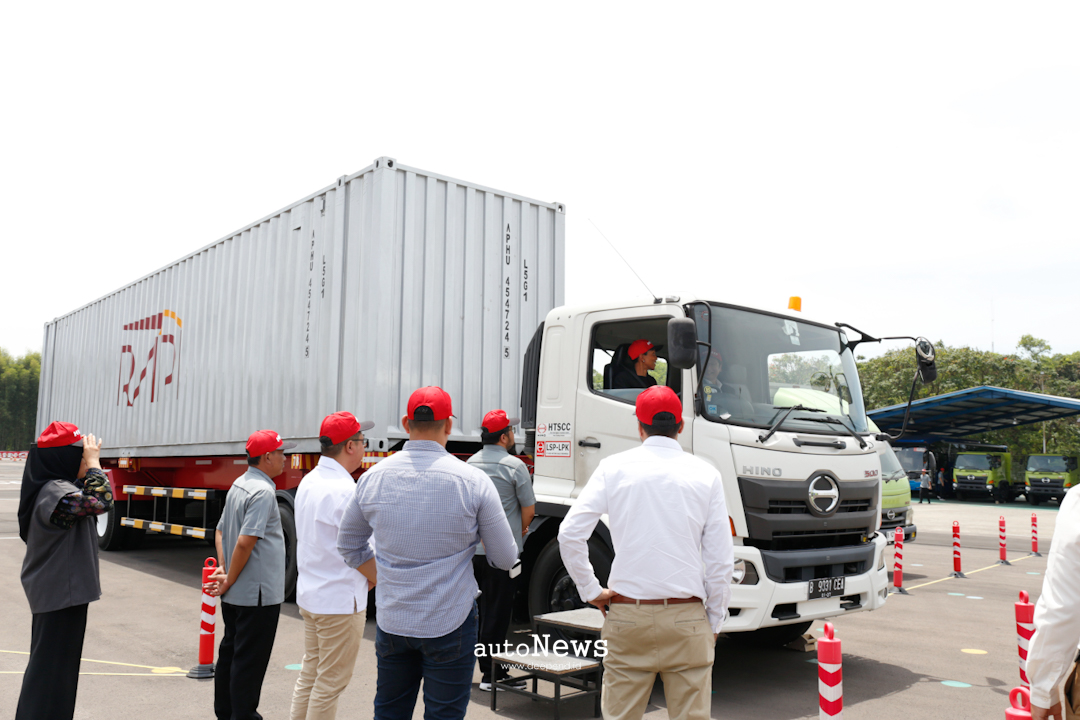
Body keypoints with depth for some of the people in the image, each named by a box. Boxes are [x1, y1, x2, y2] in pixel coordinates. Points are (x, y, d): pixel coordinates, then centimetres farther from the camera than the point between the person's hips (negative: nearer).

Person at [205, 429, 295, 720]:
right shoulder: (263, 491, -20)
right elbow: (245, 542, -25)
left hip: (235, 595, 10)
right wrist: (229, 581, -13)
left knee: (230, 652, 18)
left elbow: (221, 531, 16)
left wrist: (222, 568, 6)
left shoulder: (238, 485, 11)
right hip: (258, 593, -10)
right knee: (249, 662, -1)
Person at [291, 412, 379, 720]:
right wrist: (378, 579, -1)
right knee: (330, 684, 2)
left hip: (308, 594, 9)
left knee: (309, 675, 19)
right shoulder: (346, 490, -22)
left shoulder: (308, 481, 6)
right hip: (340, 601, -9)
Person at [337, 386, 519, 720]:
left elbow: (348, 547, 11)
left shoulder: (373, 477, -3)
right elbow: (506, 559, -5)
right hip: (450, 624, -3)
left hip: (391, 621, 4)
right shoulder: (473, 480, -13)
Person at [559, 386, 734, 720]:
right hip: (688, 617, 0)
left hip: (627, 616, 0)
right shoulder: (706, 475, 1)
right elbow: (720, 559, 1)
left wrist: (591, 591, 4)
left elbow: (569, 535, -6)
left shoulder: (613, 468, 0)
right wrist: (714, 623, 11)